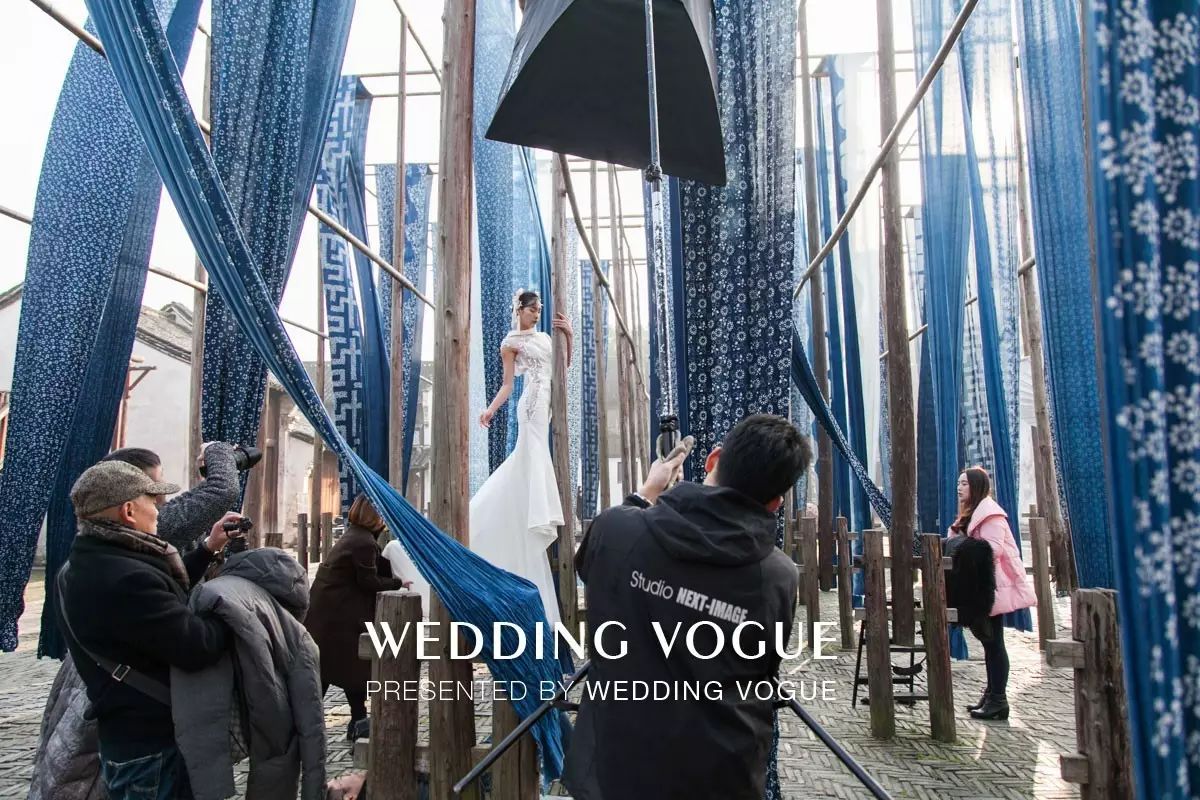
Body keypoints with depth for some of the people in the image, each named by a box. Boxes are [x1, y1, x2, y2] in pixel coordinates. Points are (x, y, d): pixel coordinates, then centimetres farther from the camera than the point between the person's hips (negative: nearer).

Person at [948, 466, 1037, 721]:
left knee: (994, 642, -5)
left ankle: (998, 700, 0)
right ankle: (991, 694, 21)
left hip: (993, 587, -10)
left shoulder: (989, 512, -14)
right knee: (988, 641, 13)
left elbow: (992, 550, -24)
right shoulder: (970, 513, 17)